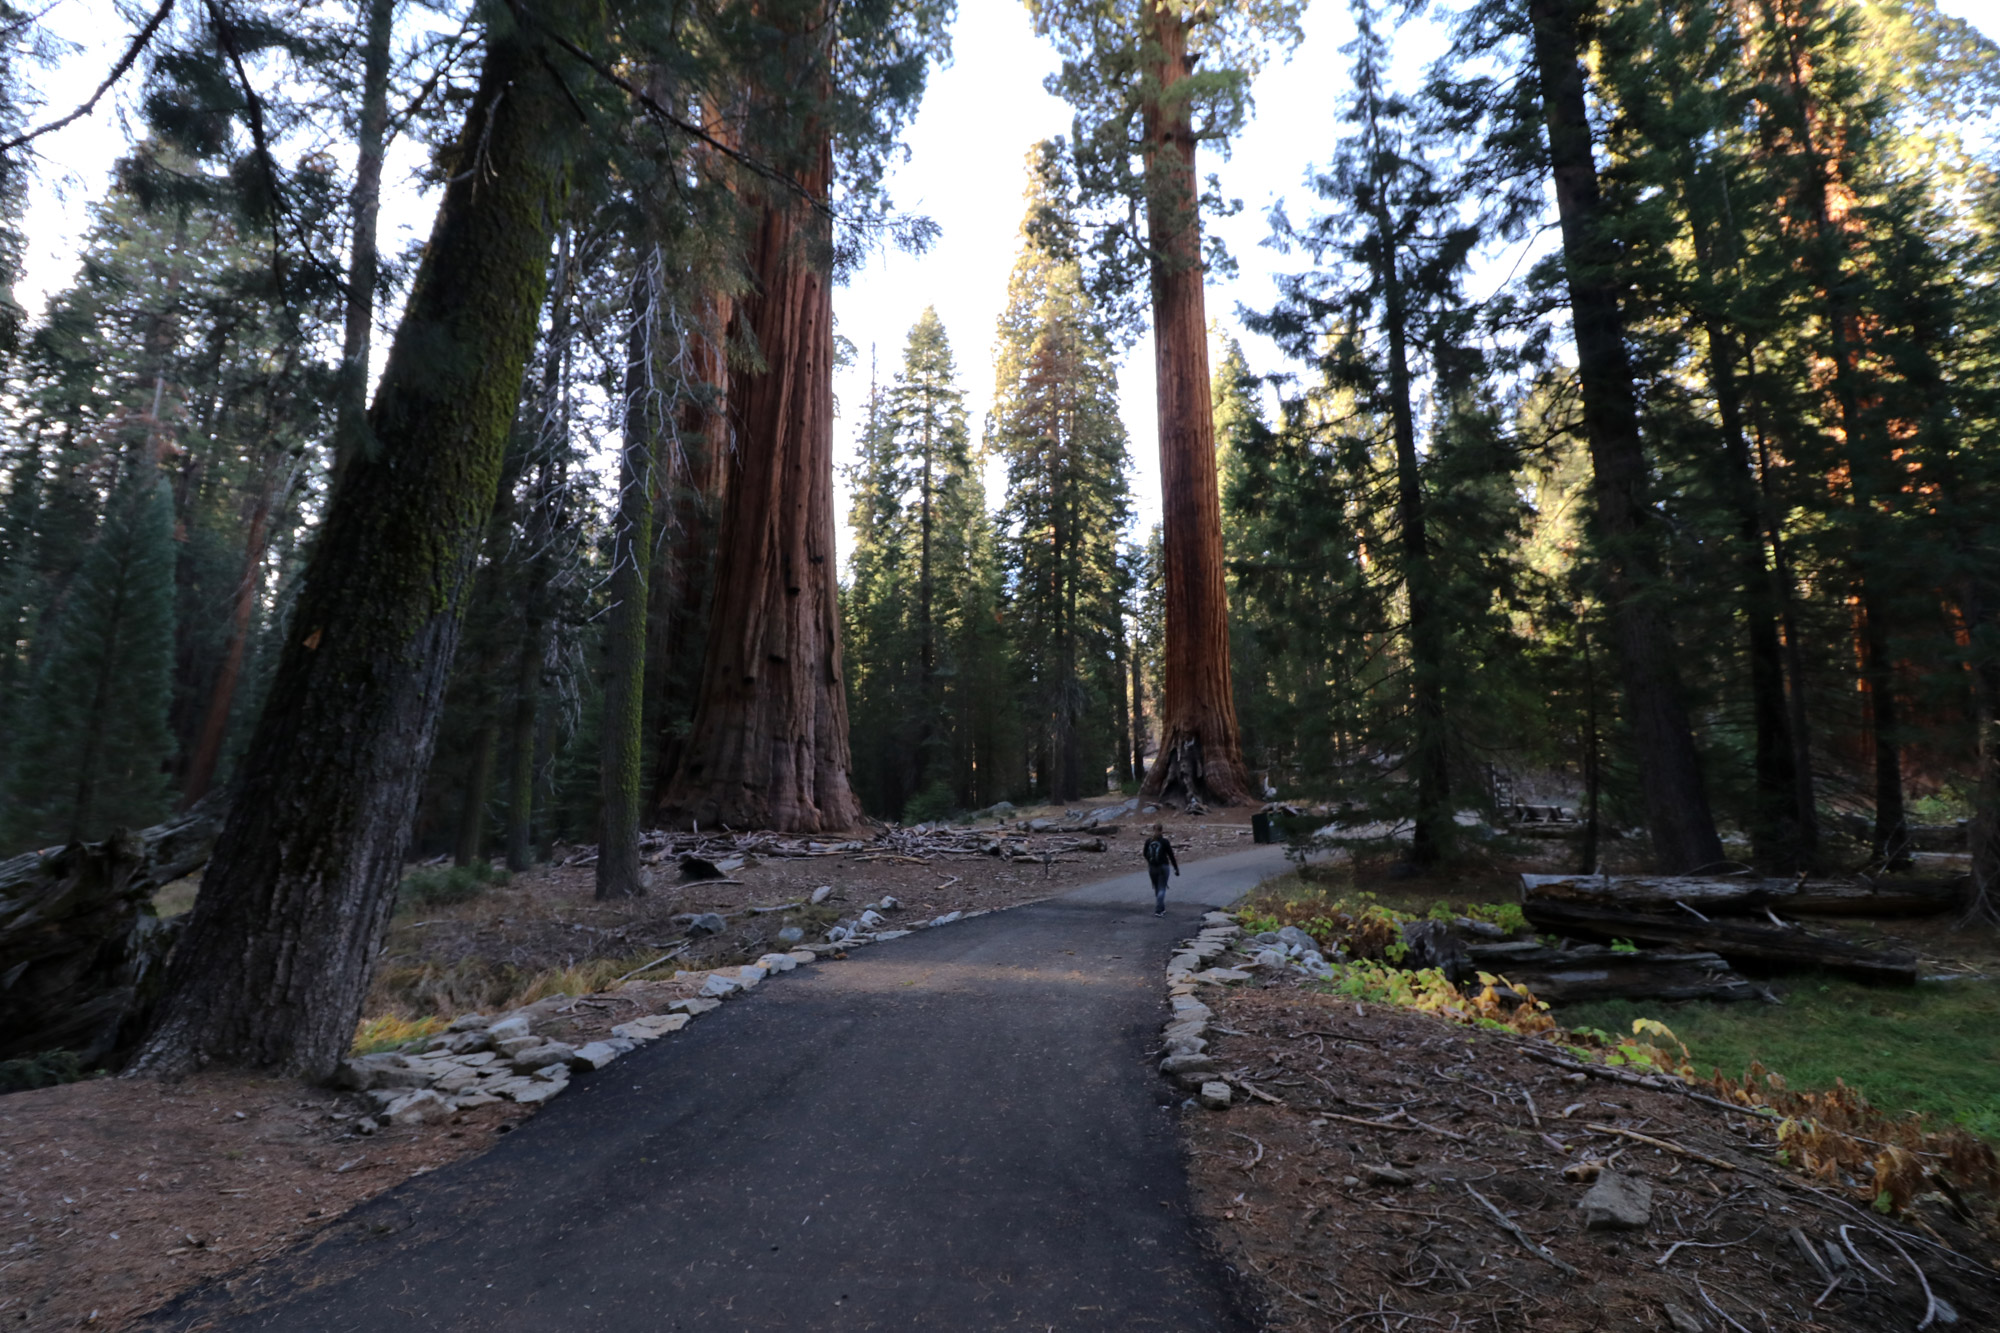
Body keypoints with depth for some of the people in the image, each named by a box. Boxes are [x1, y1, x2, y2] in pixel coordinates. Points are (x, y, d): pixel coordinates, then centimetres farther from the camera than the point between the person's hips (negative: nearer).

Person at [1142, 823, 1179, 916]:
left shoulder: (1148, 841, -1)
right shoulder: (1165, 842, -11)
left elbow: (1145, 854, 9)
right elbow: (1171, 856, -7)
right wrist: (1176, 868, 2)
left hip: (1152, 867, 4)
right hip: (1163, 867, -4)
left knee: (1157, 888, 18)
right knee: (1162, 889, 1)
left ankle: (1162, 909, 28)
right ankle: (1158, 910, -10)